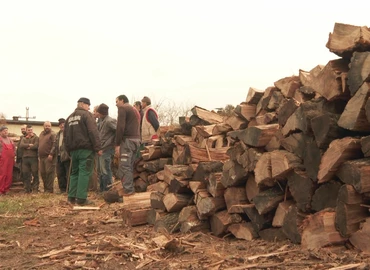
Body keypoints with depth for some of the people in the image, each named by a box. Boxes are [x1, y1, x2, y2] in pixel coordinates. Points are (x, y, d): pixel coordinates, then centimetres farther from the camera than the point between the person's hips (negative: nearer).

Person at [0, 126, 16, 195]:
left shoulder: (9, 139, 20)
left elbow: (14, 147, 26)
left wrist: (14, 154, 16)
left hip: (10, 160, 6)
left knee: (9, 175, 4)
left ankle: (6, 189, 12)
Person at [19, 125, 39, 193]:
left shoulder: (36, 138, 3)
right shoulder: (24, 138, 17)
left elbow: (36, 146, -14)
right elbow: (21, 145, -1)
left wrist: (27, 147, -2)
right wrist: (29, 145, -11)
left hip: (33, 158, -4)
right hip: (25, 158, 4)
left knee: (35, 173, -4)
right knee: (25, 174, 5)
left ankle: (35, 188, 2)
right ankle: (27, 189, 13)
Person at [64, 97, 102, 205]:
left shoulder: (70, 117, 19)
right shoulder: (86, 114, -4)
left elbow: (65, 136, 19)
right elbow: (93, 132, -15)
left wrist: (69, 150, 22)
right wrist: (98, 148, -14)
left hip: (73, 149, 7)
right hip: (85, 149, -7)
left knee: (74, 172, 14)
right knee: (84, 172, -7)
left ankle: (71, 197, 13)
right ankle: (81, 198, -11)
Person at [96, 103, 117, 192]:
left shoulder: (109, 121, -13)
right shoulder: (101, 121, 15)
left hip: (106, 150, -10)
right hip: (101, 149, 10)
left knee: (105, 171, -5)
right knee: (100, 171, 15)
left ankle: (107, 190, 1)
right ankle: (102, 190, 24)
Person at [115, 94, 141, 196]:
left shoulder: (122, 108, -2)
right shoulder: (135, 110, 26)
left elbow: (120, 127, -13)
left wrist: (117, 144, -12)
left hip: (128, 140, -9)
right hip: (136, 139, 9)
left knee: (124, 166, -8)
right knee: (129, 166, 11)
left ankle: (128, 190, -11)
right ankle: (130, 189, 11)